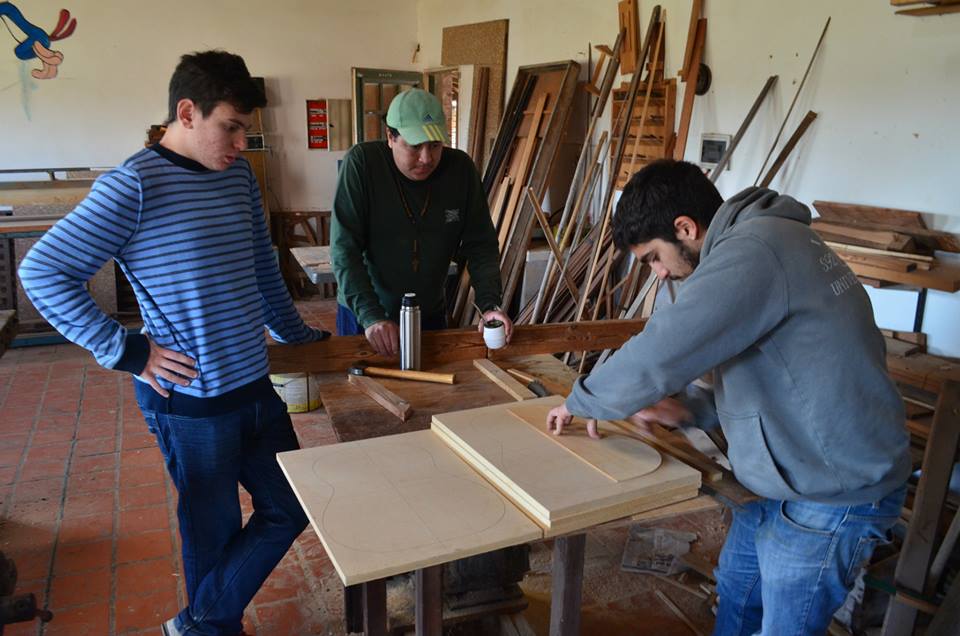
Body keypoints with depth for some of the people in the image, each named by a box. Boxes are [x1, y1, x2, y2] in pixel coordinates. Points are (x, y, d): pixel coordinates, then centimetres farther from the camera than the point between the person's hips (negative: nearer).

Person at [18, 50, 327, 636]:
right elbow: (42, 273, -12)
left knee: (290, 509, 16)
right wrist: (126, 352, -14)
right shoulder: (134, 186, -15)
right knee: (215, 530, 11)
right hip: (191, 400, -7)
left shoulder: (240, 175, 5)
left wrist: (296, 334, 22)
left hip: (256, 386, 8)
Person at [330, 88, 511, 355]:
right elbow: (344, 249, -21)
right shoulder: (361, 163, -18)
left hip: (431, 315, 3)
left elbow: (480, 245, -5)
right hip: (362, 316, -3)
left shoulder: (460, 168, -9)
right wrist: (371, 316, -29)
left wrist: (490, 304, -18)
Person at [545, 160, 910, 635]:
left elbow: (655, 358, -30)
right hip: (788, 477, 9)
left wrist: (579, 401, -11)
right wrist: (693, 410, 3)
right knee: (735, 593, 24)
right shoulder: (770, 239, 7)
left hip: (831, 496, -9)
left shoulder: (751, 252, -26)